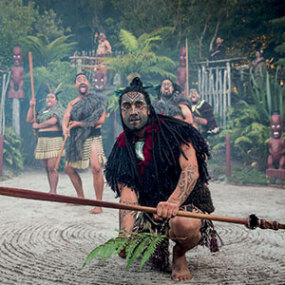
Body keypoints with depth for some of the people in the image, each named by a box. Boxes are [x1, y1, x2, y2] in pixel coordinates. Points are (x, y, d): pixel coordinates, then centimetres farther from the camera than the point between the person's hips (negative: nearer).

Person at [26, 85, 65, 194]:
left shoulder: (58, 110, 1)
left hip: (54, 140, -7)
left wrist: (37, 126, -2)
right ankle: (51, 191, 12)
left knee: (51, 168, -12)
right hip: (42, 141, 7)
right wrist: (31, 107, 10)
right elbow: (29, 120, 22)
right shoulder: (42, 112, 23)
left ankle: (53, 191, -10)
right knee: (47, 168, 7)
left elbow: (52, 121, -15)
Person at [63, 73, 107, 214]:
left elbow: (101, 119, -11)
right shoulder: (72, 103, 13)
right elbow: (66, 118, -1)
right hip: (76, 140, 6)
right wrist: (65, 128, -25)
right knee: (69, 168, 12)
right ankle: (80, 197, 31)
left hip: (93, 137, -6)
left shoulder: (97, 100, 1)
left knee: (96, 168, -23)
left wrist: (79, 123, -15)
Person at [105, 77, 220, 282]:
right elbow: (127, 192, -9)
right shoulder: (123, 148, 3)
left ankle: (180, 254, 0)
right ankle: (160, 251, 20)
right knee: (125, 250, -16)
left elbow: (191, 170, -21)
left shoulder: (172, 131, -8)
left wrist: (172, 202, -40)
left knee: (183, 225, -39)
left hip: (188, 204, -5)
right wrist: (126, 233, -27)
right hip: (151, 212, 5)